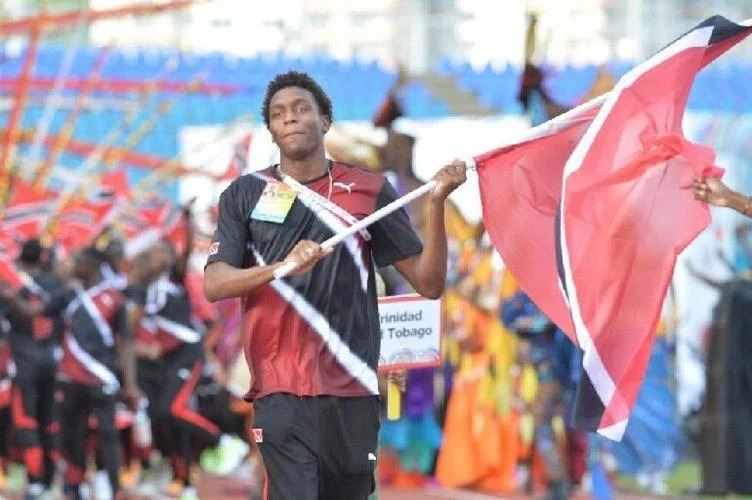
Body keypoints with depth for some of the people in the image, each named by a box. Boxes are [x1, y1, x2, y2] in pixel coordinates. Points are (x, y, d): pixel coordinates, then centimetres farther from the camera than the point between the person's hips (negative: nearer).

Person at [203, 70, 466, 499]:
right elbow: (214, 285, -2)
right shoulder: (245, 194, 9)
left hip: (352, 394, 2)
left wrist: (437, 204, -8)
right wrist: (282, 267, -20)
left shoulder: (369, 190, 9)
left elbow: (429, 283, 7)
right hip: (282, 395, -2)